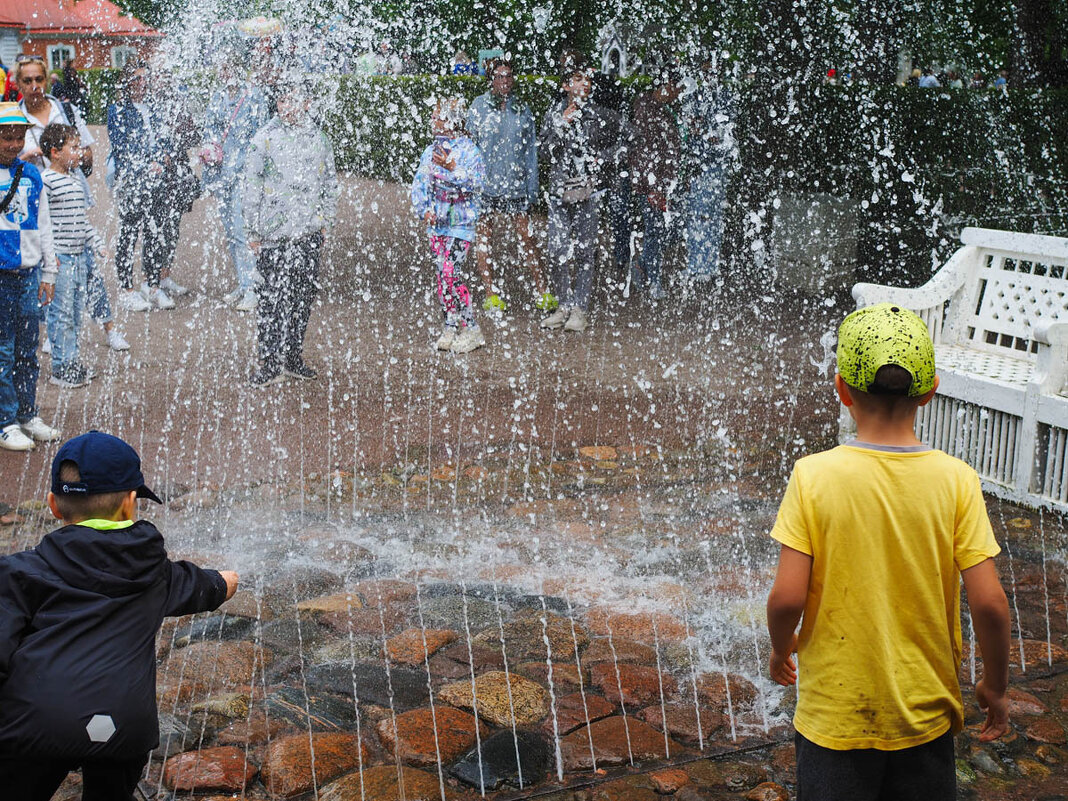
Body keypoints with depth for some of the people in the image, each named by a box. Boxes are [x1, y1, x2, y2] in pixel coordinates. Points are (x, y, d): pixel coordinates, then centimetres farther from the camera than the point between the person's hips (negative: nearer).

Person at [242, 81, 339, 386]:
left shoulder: (320, 139, 9)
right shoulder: (265, 138, 0)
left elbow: (330, 183, 20)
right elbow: (250, 184, 1)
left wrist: (325, 222, 14)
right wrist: (252, 231, -2)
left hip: (310, 234, 3)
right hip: (274, 234, -3)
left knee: (304, 297, 8)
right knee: (273, 299, -4)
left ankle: (293, 356, 20)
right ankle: (272, 363, 3)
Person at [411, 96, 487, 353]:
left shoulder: (468, 150, -7)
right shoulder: (431, 151, 11)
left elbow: (477, 184, -16)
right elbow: (419, 185, 13)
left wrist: (453, 168, -26)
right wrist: (424, 210, -2)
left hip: (460, 224, -6)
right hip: (436, 224, 6)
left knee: (450, 274, -14)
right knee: (442, 277, 7)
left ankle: (471, 330, -4)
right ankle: (451, 328, 16)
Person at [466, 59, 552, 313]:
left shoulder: (523, 110, 8)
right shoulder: (479, 106, 3)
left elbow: (531, 150, 10)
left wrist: (532, 187, 5)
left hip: (517, 186, 1)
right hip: (486, 185, -1)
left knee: (527, 239, 0)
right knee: (484, 239, 2)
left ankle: (542, 292, 6)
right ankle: (491, 295, 9)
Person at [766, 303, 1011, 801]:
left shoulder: (814, 476, -15)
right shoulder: (956, 480, -11)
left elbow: (787, 597, -16)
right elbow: (989, 602, -12)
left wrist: (781, 649, 5)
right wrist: (995, 686, 4)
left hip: (835, 715, -1)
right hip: (927, 712, 1)